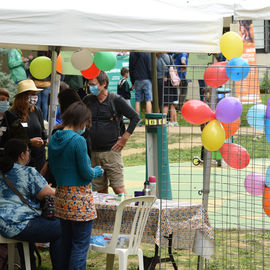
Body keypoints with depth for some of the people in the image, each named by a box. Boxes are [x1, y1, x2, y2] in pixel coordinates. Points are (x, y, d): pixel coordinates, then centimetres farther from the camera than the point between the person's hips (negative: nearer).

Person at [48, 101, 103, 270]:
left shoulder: (54, 139, 6)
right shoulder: (78, 141, -17)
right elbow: (86, 173, -13)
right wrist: (99, 171, 6)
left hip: (62, 196, 8)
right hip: (80, 198, -8)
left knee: (67, 243, 16)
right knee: (81, 245, -2)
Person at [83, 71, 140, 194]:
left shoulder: (116, 100, -3)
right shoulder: (88, 100, 9)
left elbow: (135, 117, -1)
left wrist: (124, 138, -4)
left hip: (112, 151, -4)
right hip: (94, 152, 4)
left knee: (118, 189, -9)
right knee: (100, 190, 8)